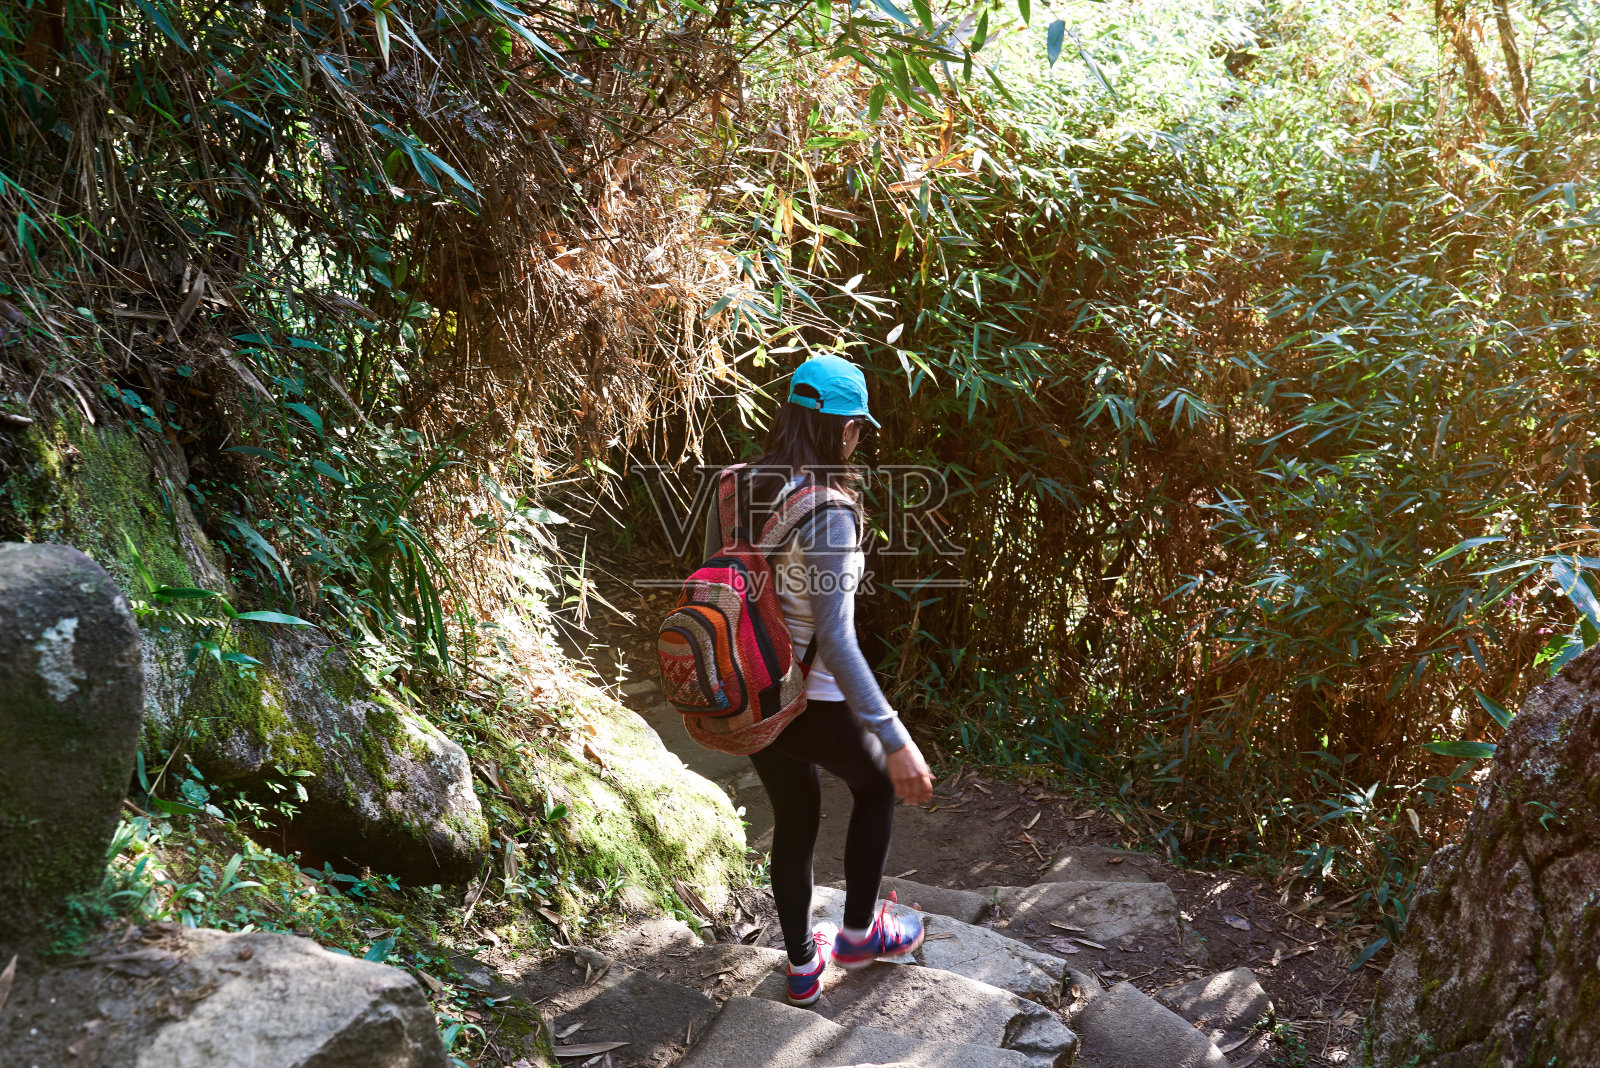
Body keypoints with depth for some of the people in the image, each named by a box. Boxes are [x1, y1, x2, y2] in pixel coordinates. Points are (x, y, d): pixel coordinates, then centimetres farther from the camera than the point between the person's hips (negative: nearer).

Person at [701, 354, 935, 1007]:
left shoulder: (736, 489, -3)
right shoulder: (825, 513, -25)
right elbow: (835, 640, -29)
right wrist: (895, 739, -27)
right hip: (813, 702, -6)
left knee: (793, 822, 24)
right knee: (877, 783, 23)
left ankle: (802, 965, 39)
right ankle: (858, 933, 34)